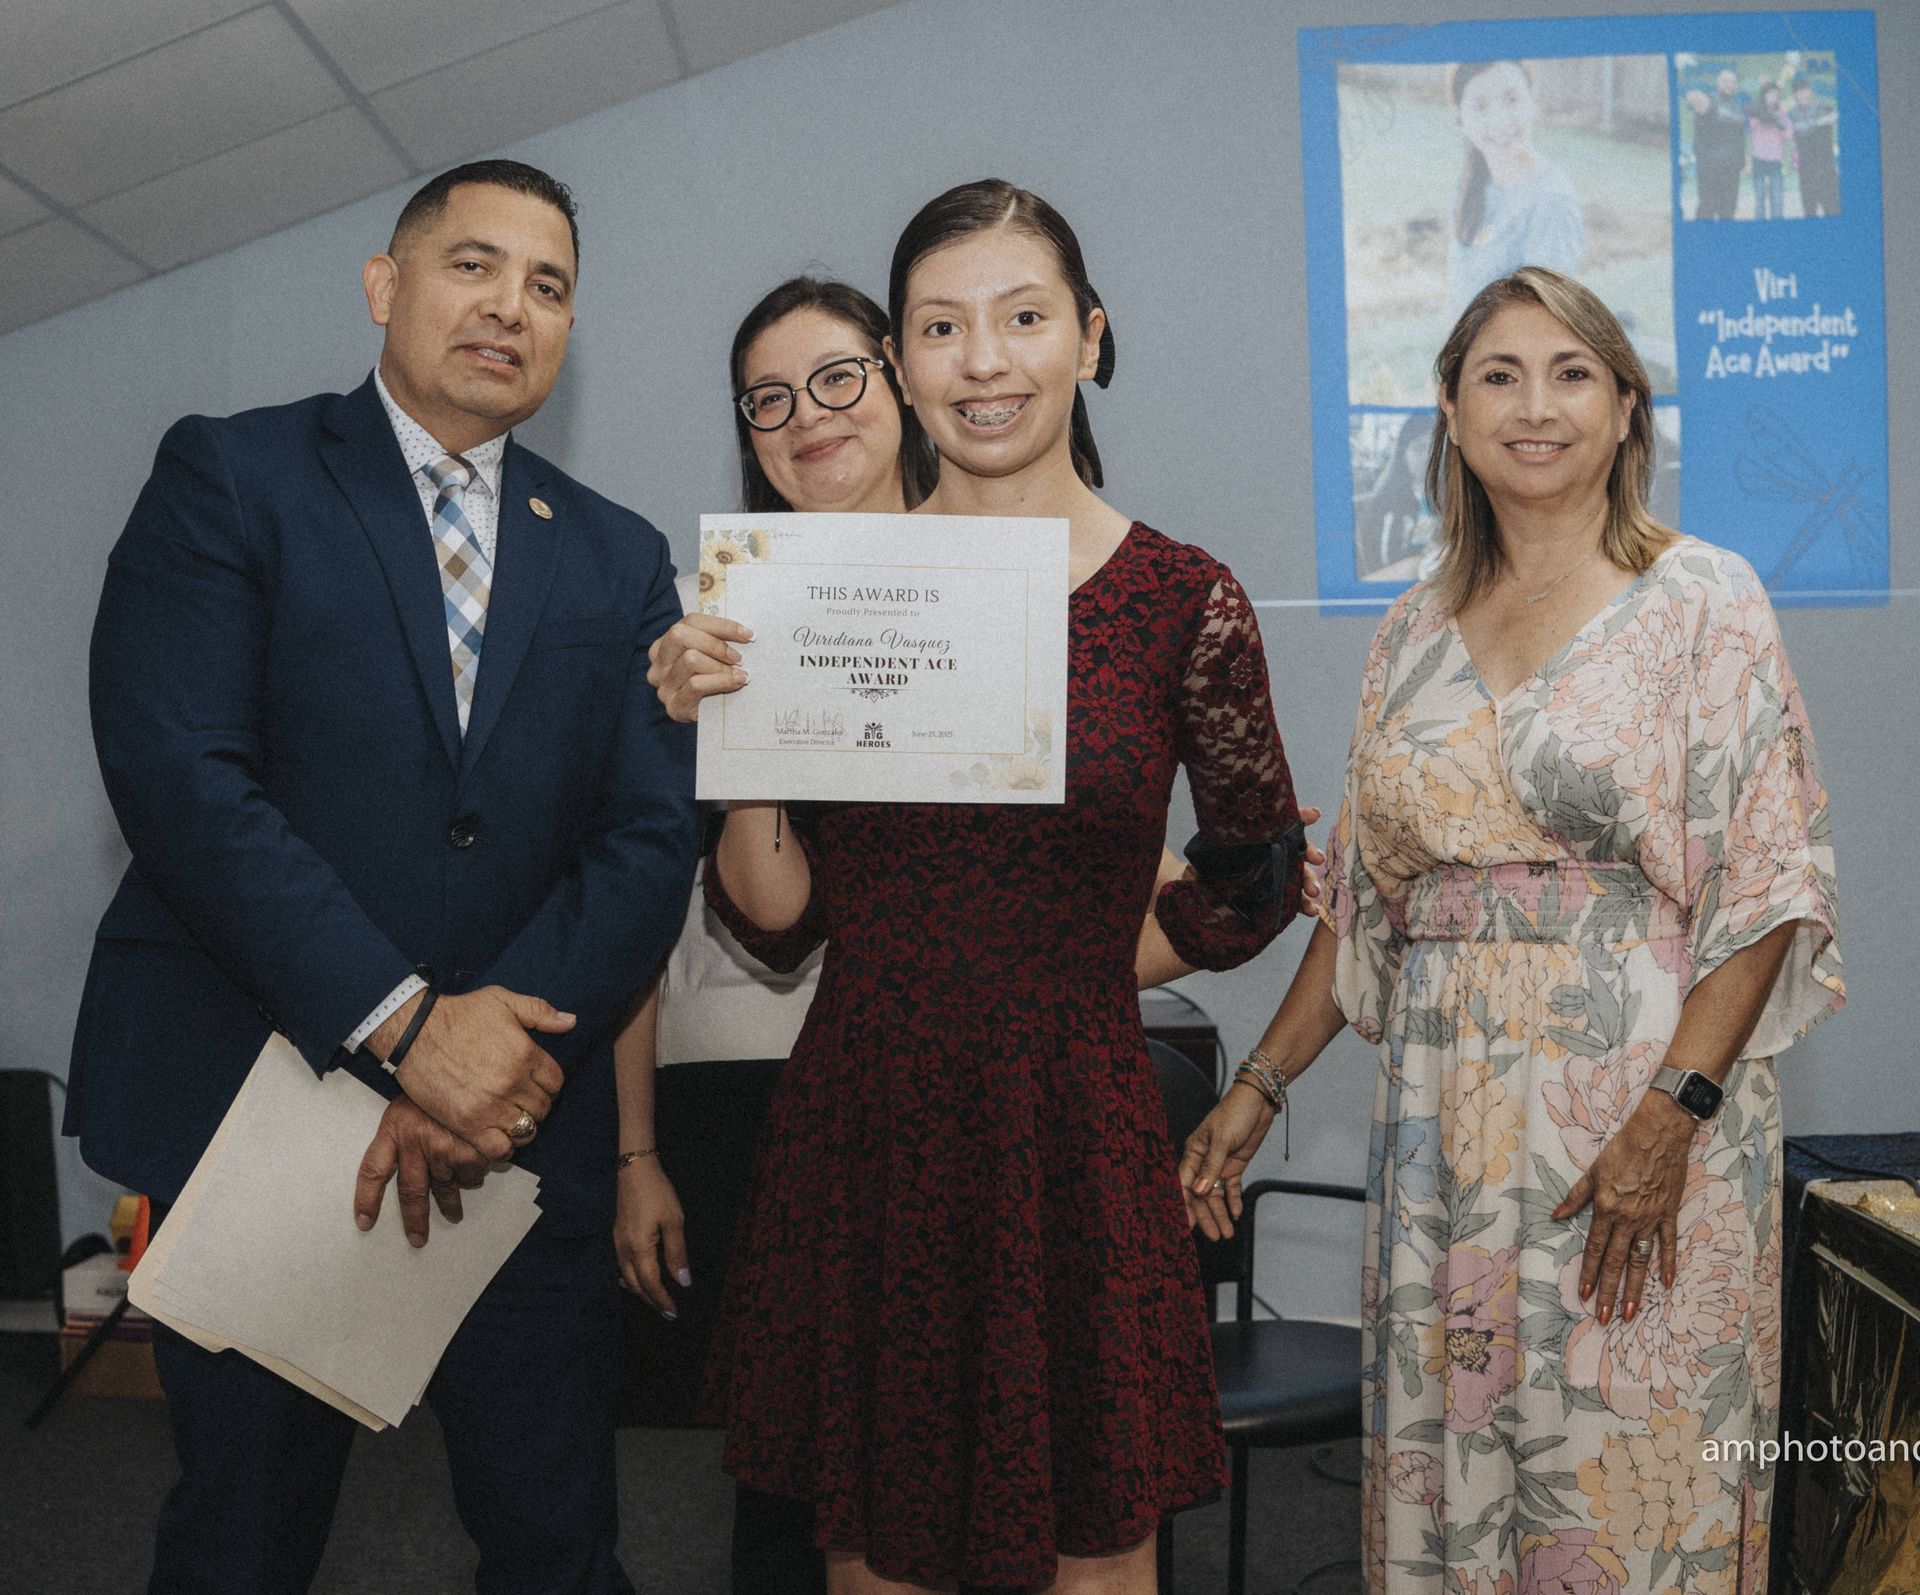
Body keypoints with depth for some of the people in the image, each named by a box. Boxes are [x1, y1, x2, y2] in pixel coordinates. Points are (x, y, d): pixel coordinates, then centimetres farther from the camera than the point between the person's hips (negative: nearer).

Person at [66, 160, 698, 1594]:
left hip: (522, 1118, 3)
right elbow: (175, 769, -13)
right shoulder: (230, 477, 0)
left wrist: (497, 1046, -15)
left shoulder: (620, 559, 11)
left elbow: (652, 838, 1)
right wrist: (403, 1021, -20)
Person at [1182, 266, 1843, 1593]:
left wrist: (1671, 1113, -17)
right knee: (1445, 1454, 11)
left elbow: (1769, 881, -8)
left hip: (1640, 1098, -4)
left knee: (1634, 1468, 2)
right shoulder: (1416, 633, 11)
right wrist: (1264, 1085, 9)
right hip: (1446, 1119, 4)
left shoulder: (1703, 601, -2)